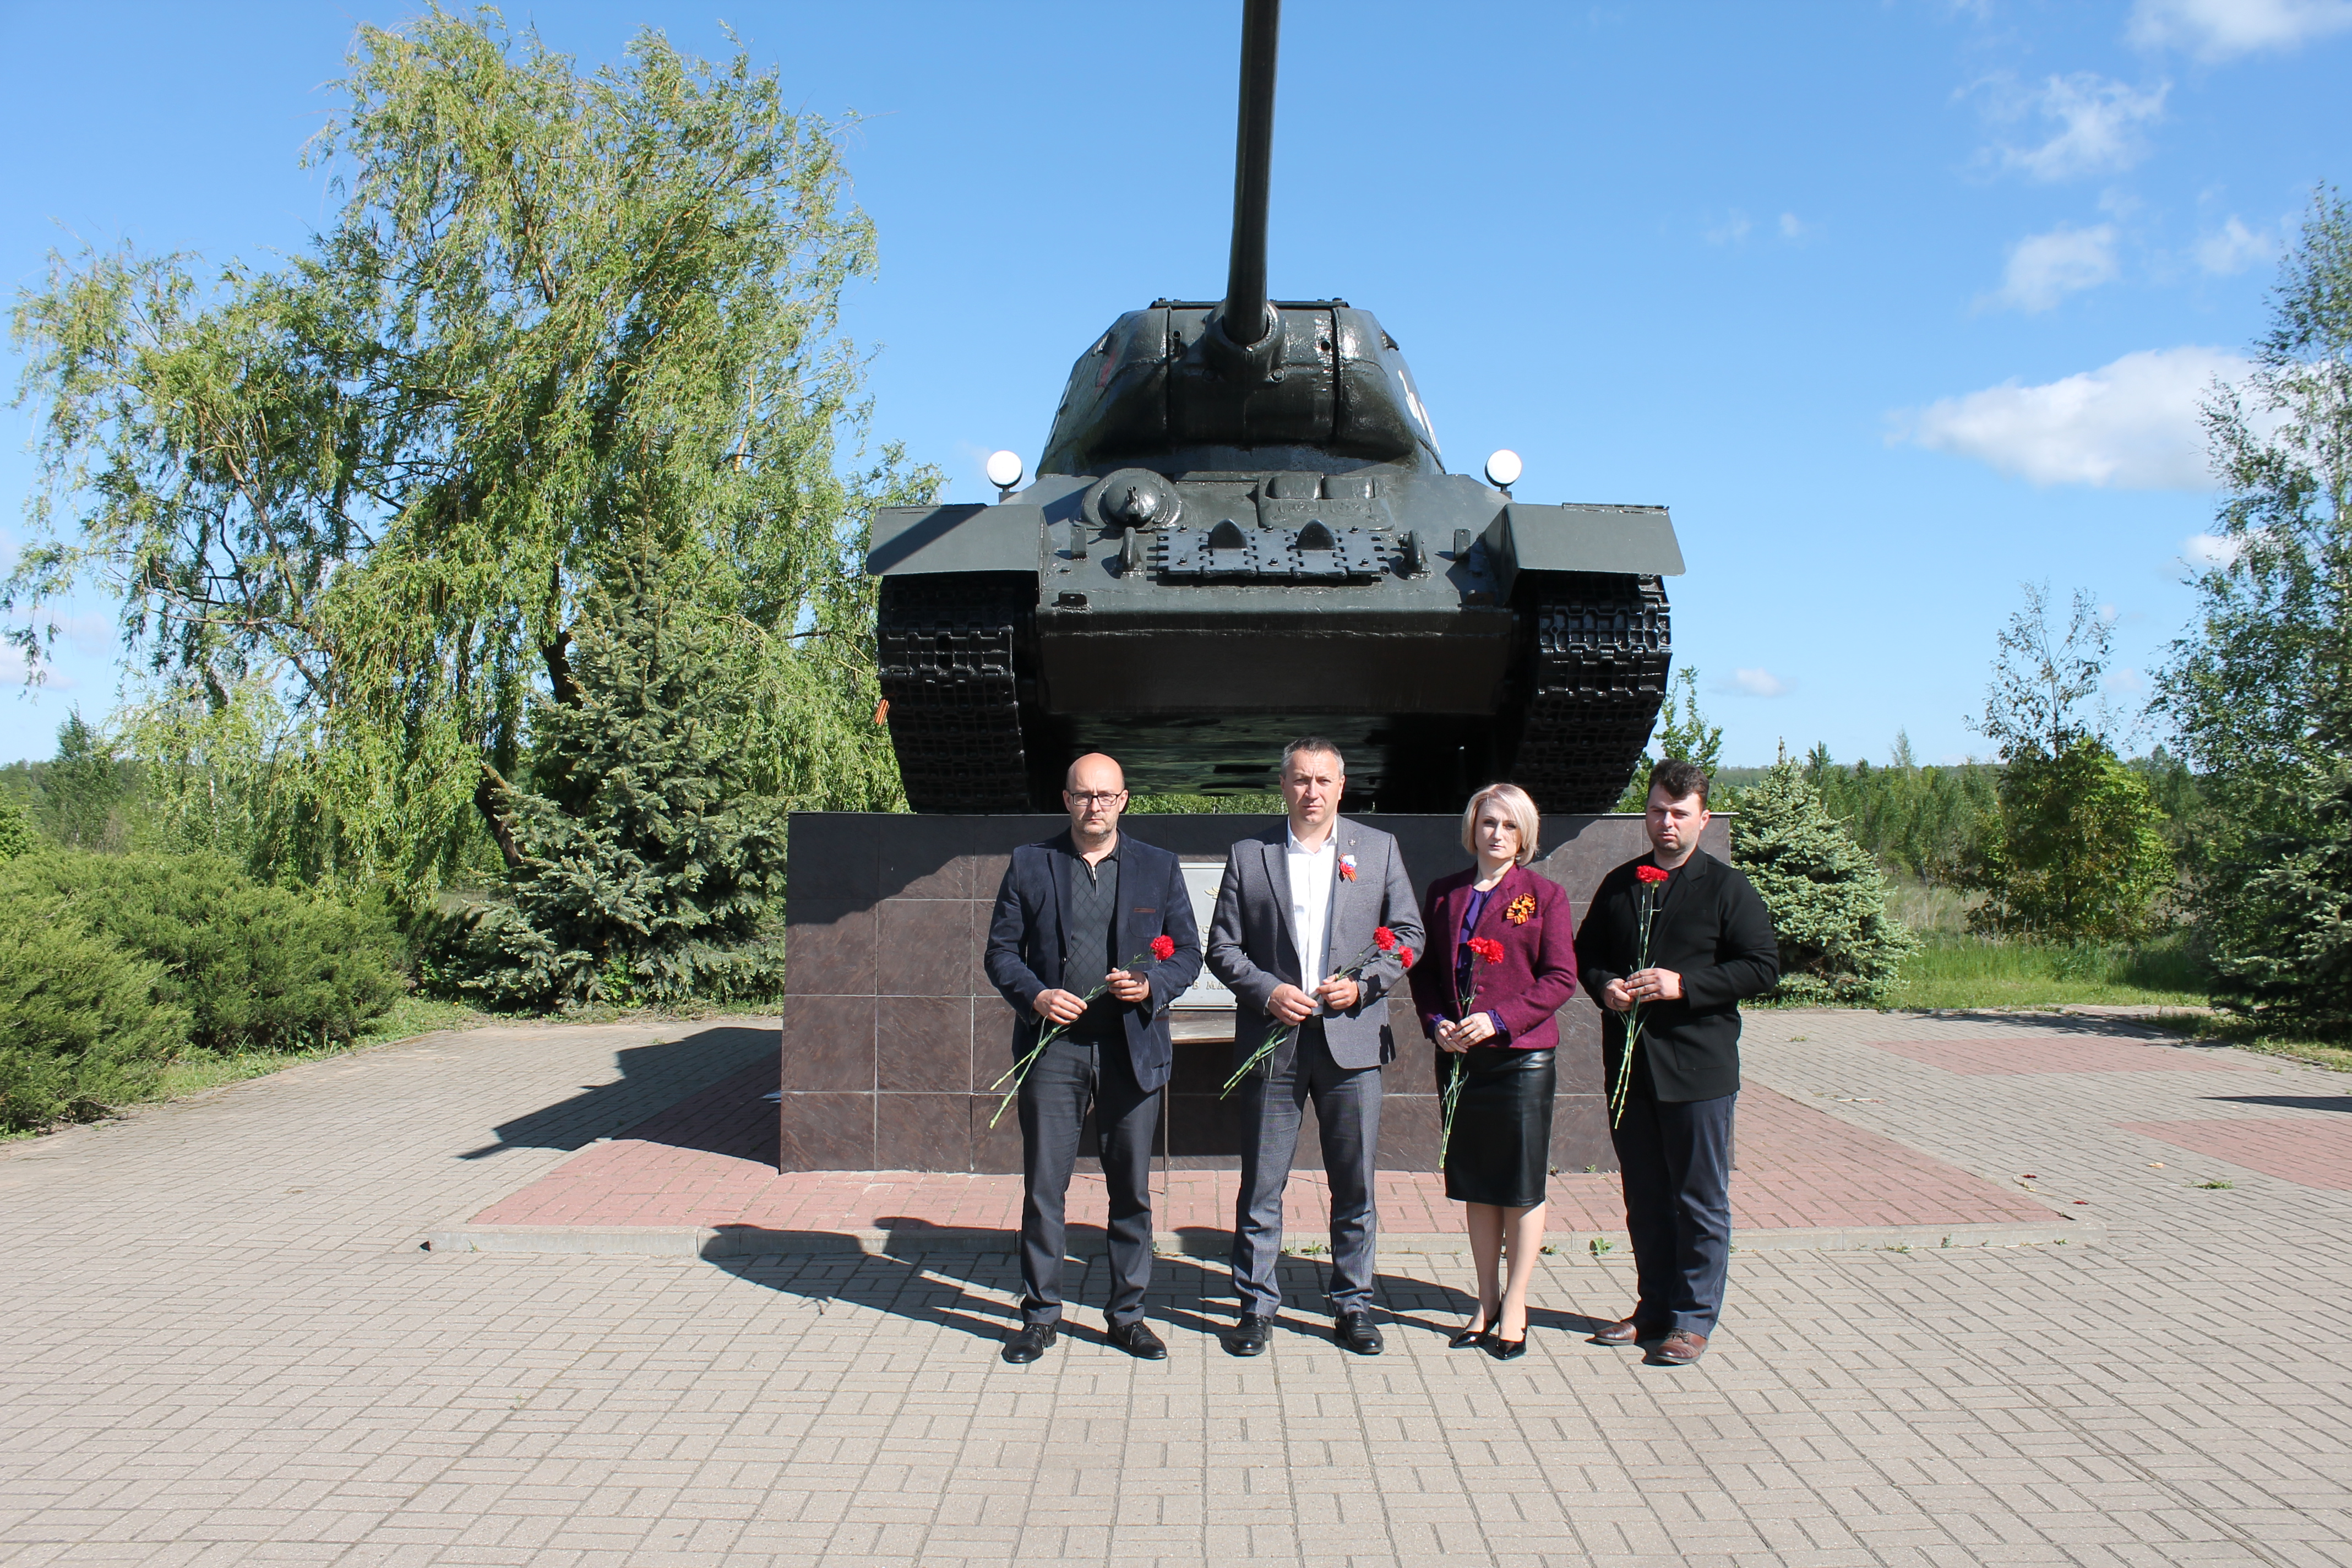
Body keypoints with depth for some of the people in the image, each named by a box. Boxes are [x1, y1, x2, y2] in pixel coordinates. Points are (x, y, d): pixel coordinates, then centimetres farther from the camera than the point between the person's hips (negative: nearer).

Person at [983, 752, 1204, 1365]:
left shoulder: (1159, 868, 8)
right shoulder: (1029, 864, 7)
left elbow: (1188, 953, 8)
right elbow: (1001, 950, 6)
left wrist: (1152, 986, -12)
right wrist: (1035, 996, -11)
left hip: (1134, 1048, 1)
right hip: (1053, 1045, -1)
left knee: (1132, 1188, 7)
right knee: (1043, 1187, 2)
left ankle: (1128, 1314, 21)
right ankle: (1040, 1315, 17)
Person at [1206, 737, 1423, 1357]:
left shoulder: (1378, 848, 8)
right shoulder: (1248, 856, 6)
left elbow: (1409, 933, 8)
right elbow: (1222, 945, 6)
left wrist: (1363, 984, -7)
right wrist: (1267, 991, -10)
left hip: (1352, 1038, 1)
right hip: (1272, 1042, 0)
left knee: (1355, 1188, 7)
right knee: (1261, 1188, 5)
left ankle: (1353, 1306, 21)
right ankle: (1257, 1307, 18)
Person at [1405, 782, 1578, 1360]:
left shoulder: (1544, 895, -2)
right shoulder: (1445, 893, 10)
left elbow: (1561, 979, -7)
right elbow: (1425, 968, 13)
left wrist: (1498, 1019, -16)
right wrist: (1436, 1021, -5)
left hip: (1521, 1056, -4)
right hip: (1459, 1055, 4)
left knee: (1522, 1187, 4)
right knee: (1476, 1184, 12)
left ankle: (1515, 1308, 15)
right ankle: (1487, 1300, 24)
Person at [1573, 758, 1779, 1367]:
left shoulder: (1726, 887, -2)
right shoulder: (1620, 884, 13)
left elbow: (1763, 966, -8)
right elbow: (1586, 953, 20)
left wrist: (1683, 985, -17)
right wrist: (1604, 986, -2)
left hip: (1698, 1066, -5)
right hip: (1629, 1063, 5)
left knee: (1701, 1200, 3)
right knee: (1645, 1196, 13)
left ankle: (1693, 1318, 13)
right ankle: (1654, 1306, 25)